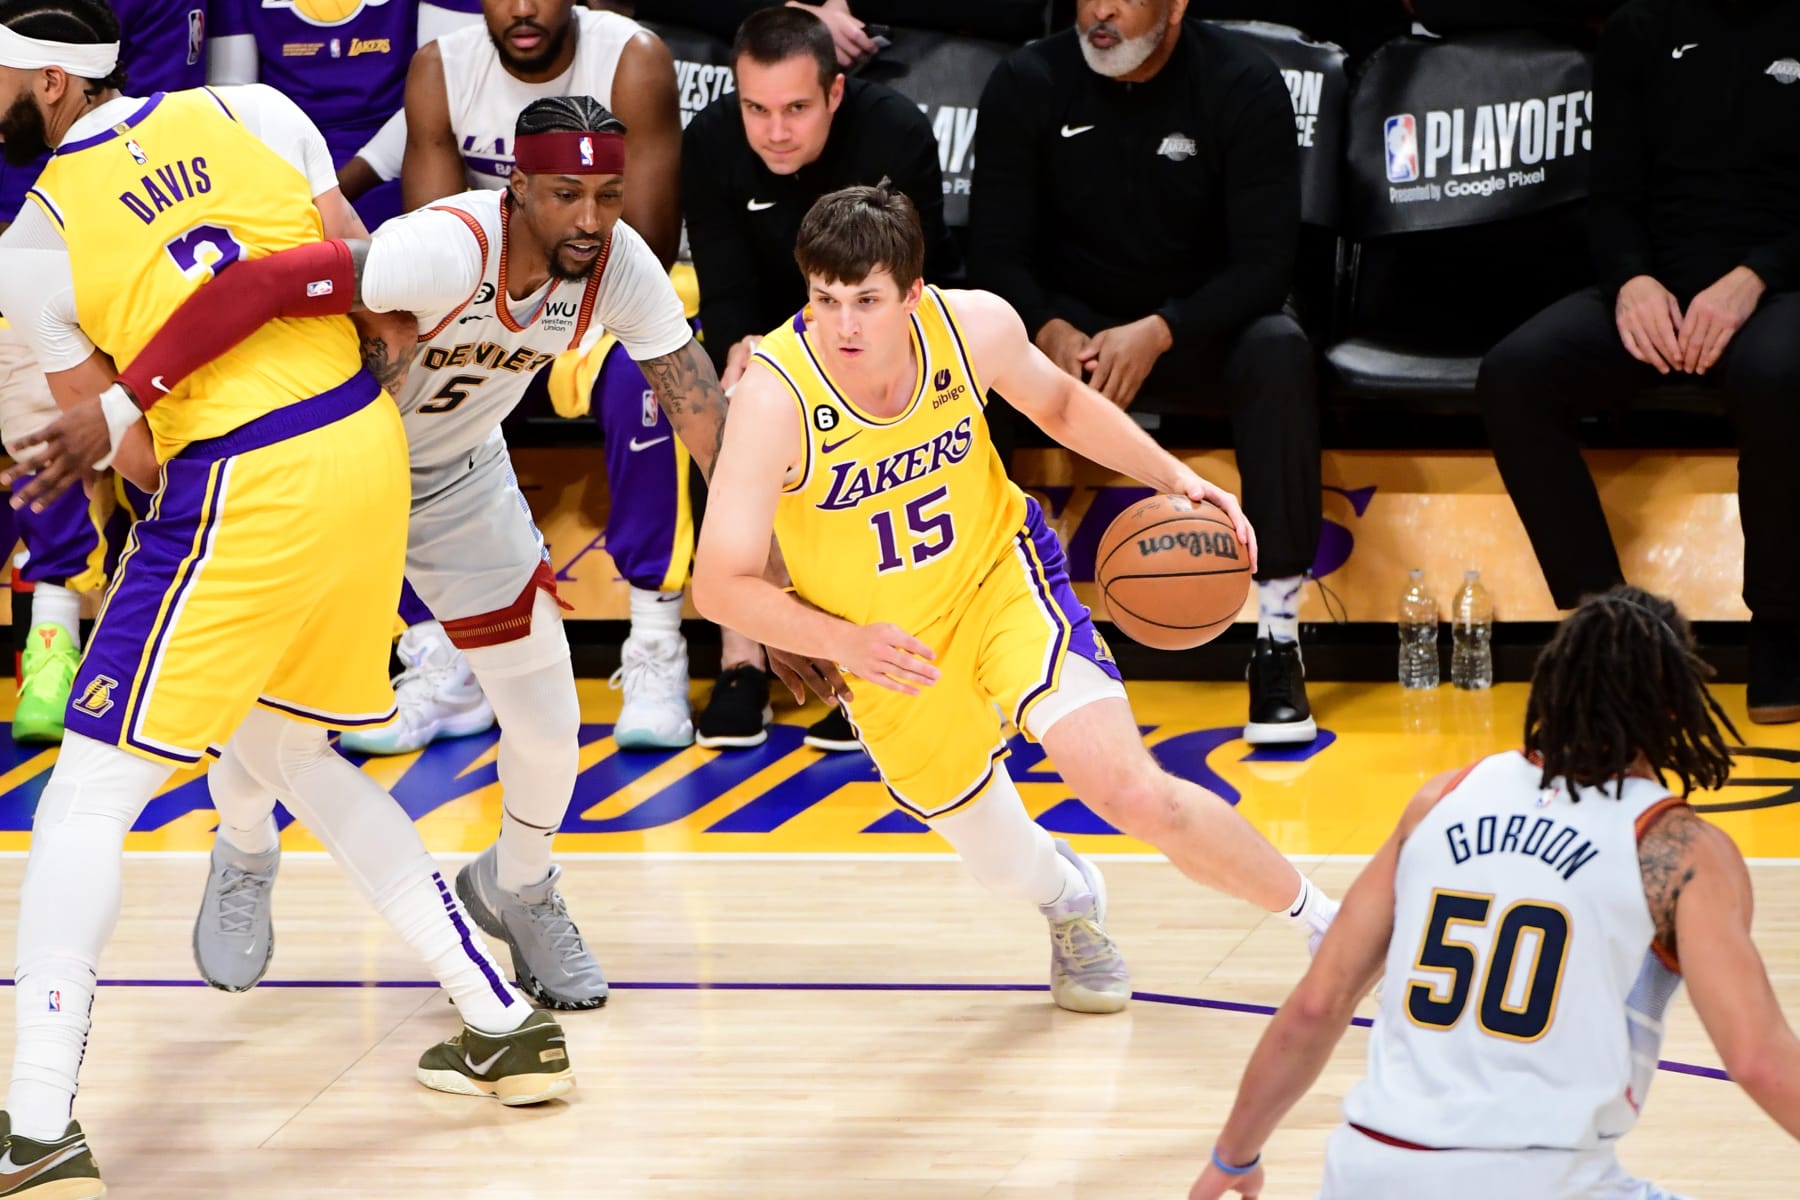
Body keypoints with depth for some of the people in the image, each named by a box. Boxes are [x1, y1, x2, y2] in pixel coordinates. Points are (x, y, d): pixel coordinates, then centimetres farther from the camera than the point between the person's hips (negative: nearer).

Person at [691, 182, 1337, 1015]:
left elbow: (1059, 403, 4)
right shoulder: (776, 395, -30)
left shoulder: (975, 327, -21)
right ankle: (1070, 903, 50)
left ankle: (1320, 919, 2)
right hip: (884, 652, 0)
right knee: (1007, 866, 11)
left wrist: (1177, 480, -7)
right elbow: (721, 585, -25)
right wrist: (846, 644, -38)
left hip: (1001, 575, 0)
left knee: (1132, 792, -19)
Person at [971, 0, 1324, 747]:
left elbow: (1266, 263, -17)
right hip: (1071, 329, 1)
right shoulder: (1027, 86, -7)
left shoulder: (1243, 85, -12)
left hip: (1200, 331, -1)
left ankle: (1278, 638, -31)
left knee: (1279, 351, -35)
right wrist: (1049, 331, -29)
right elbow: (995, 252, -8)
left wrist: (1158, 334, -33)